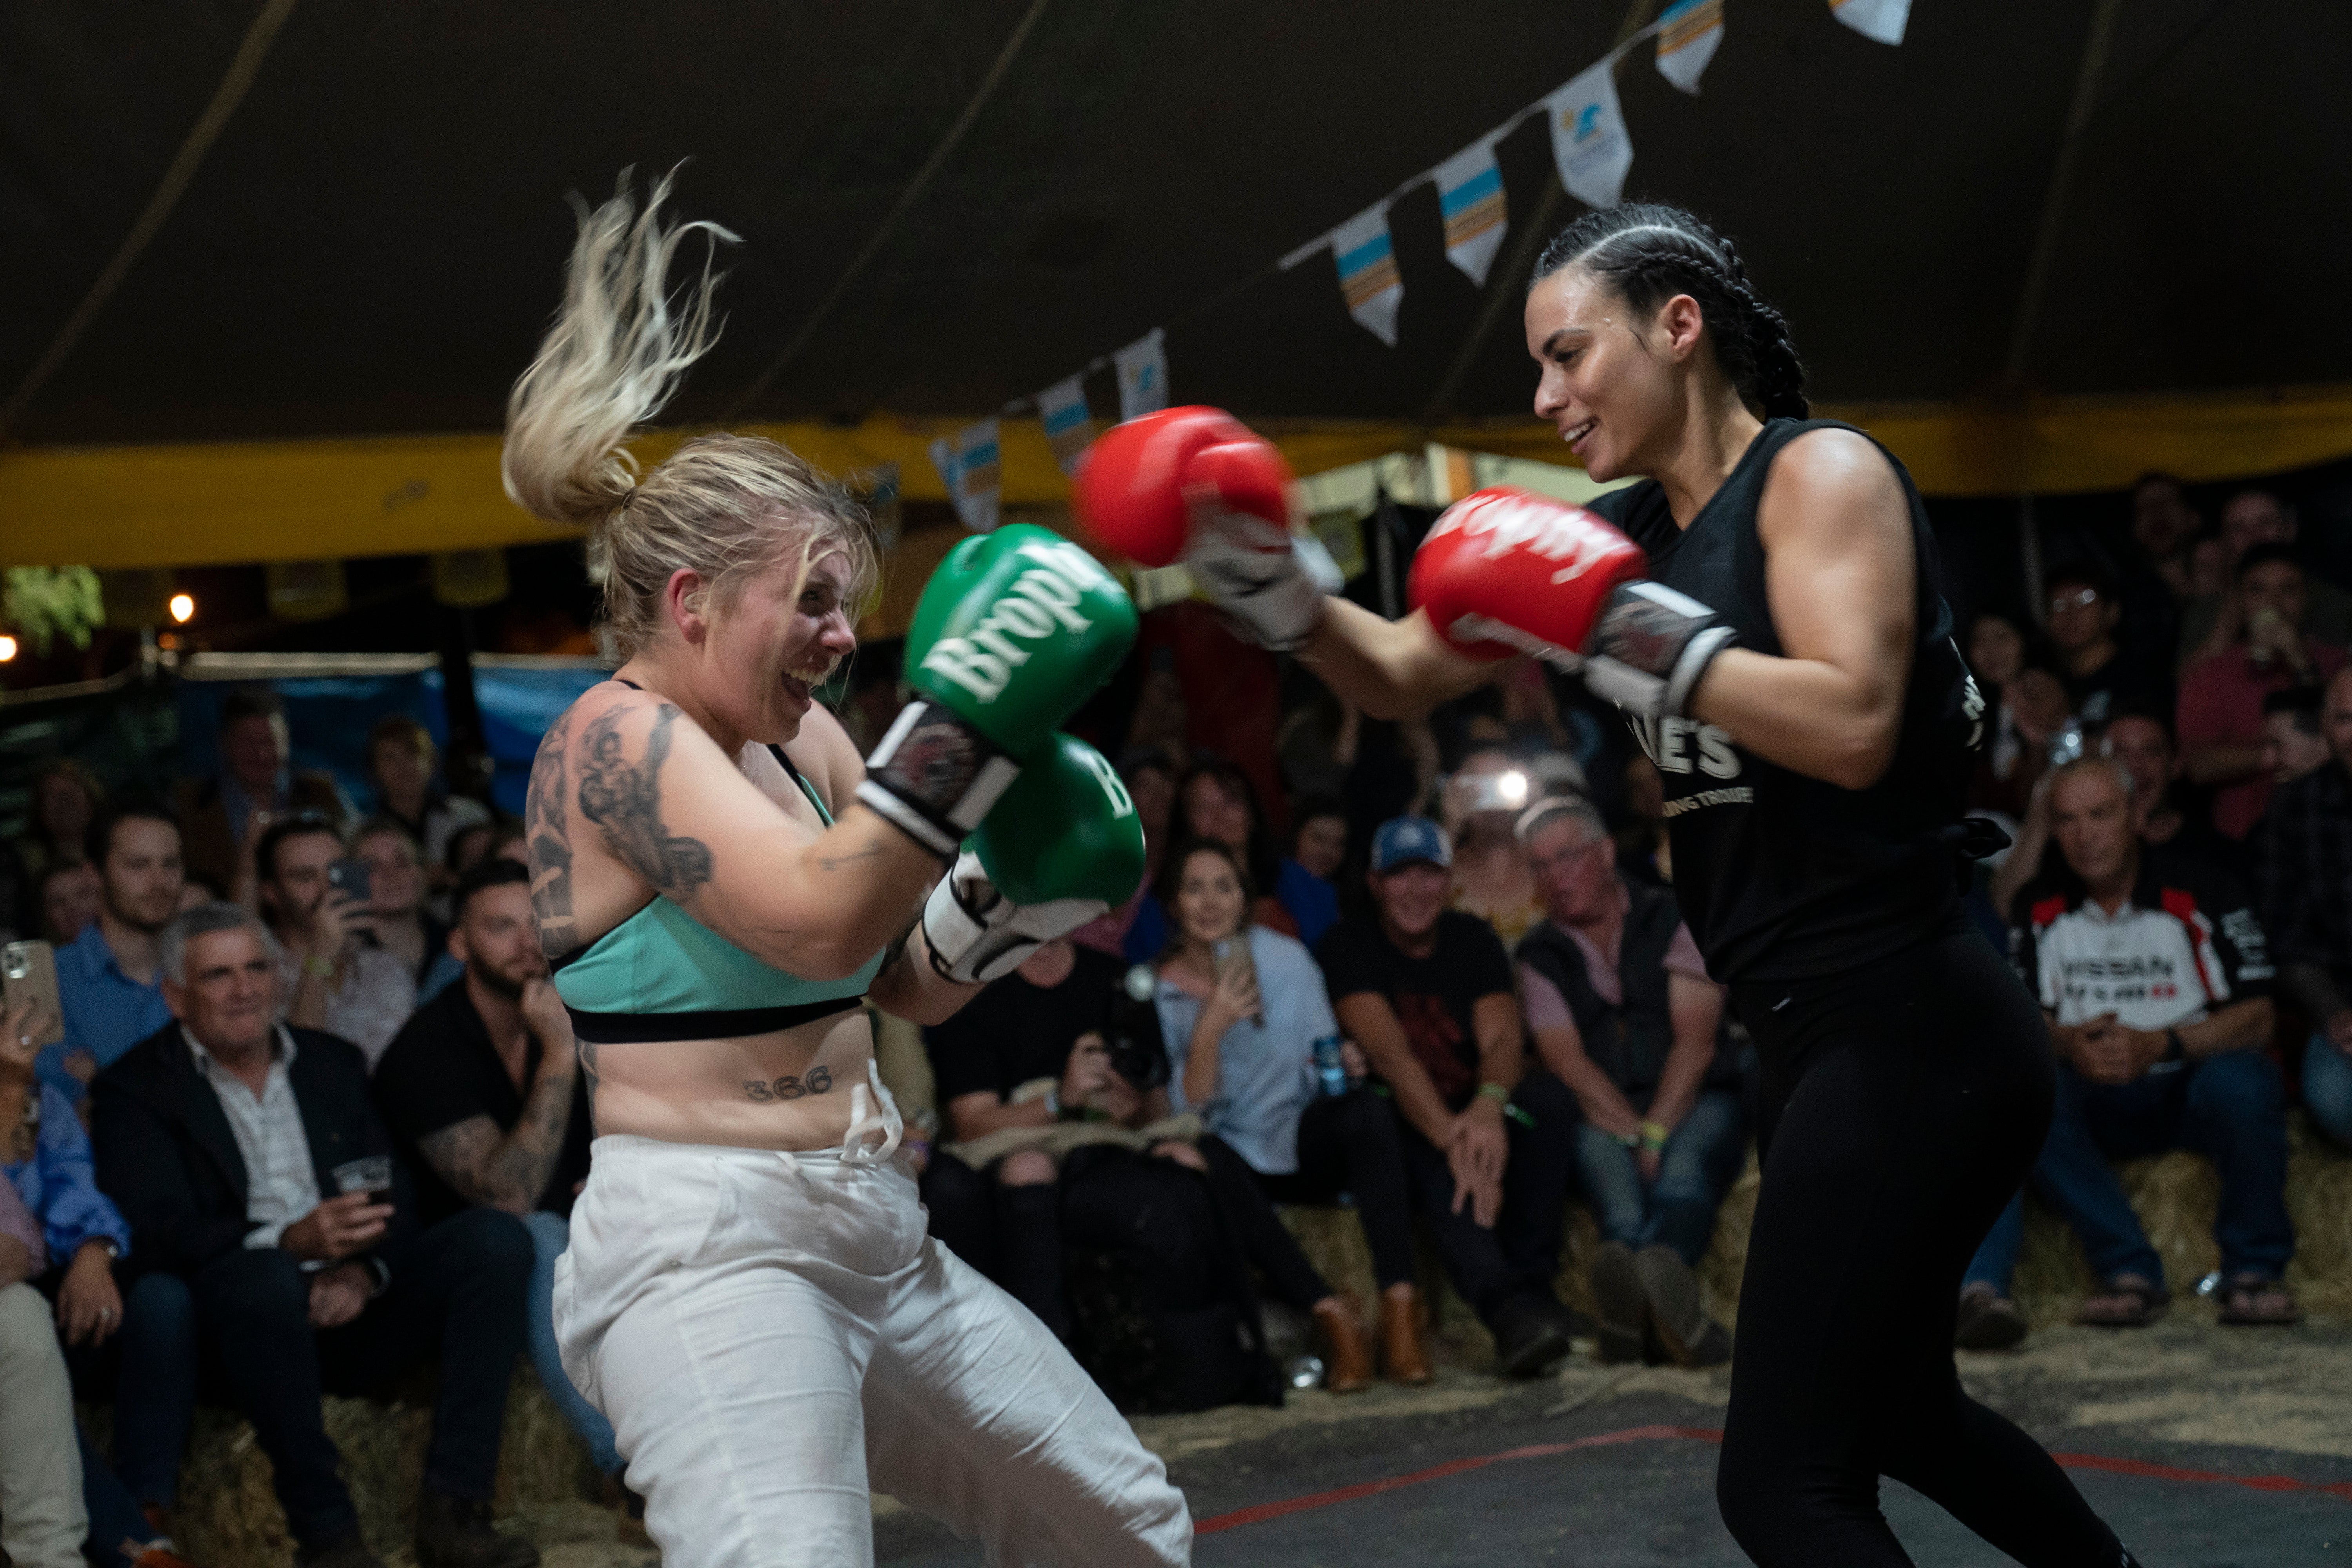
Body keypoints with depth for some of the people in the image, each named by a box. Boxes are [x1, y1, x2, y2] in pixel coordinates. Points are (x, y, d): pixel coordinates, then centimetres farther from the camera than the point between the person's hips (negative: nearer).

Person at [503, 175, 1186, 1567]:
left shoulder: (803, 739, 12)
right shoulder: (616, 739, -11)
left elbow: (914, 983, 20)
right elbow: (820, 921, -27)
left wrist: (1017, 892, 1)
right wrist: (963, 714, -25)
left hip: (875, 1241, 9)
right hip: (706, 1253, -9)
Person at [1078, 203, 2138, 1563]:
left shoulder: (1822, 472, -10)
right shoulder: (1628, 529, 11)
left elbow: (1850, 726, -26)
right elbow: (1400, 678, 15)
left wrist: (1614, 627, -24)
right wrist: (1268, 581, -2)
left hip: (1910, 1038, -10)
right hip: (1821, 1043, 10)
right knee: (1896, 1410, 25)